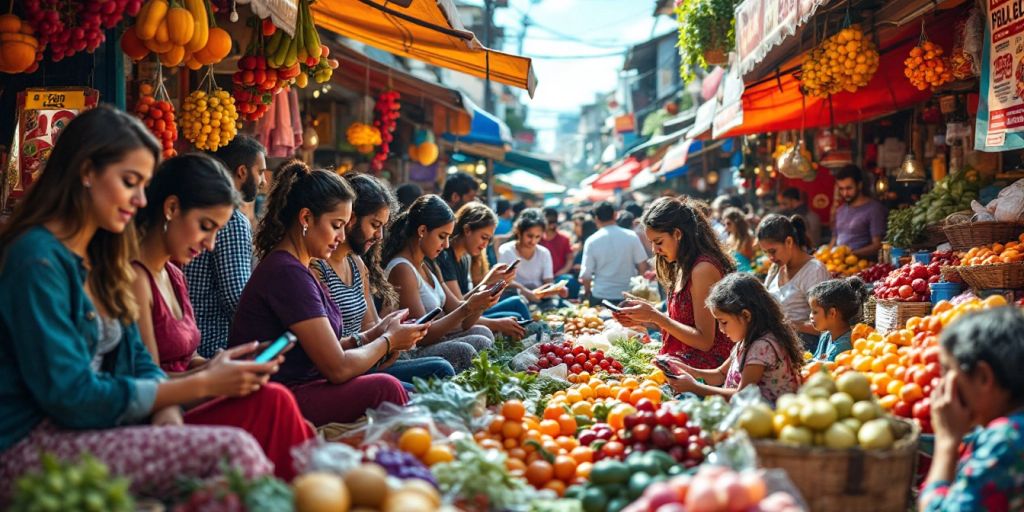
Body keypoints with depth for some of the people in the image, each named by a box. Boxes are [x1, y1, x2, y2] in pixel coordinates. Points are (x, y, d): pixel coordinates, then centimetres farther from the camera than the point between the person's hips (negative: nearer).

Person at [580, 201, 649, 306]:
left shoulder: (591, 241, -8)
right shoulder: (631, 236, -5)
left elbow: (585, 276, -7)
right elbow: (642, 267, -2)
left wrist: (589, 291, 12)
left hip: (600, 297, -1)